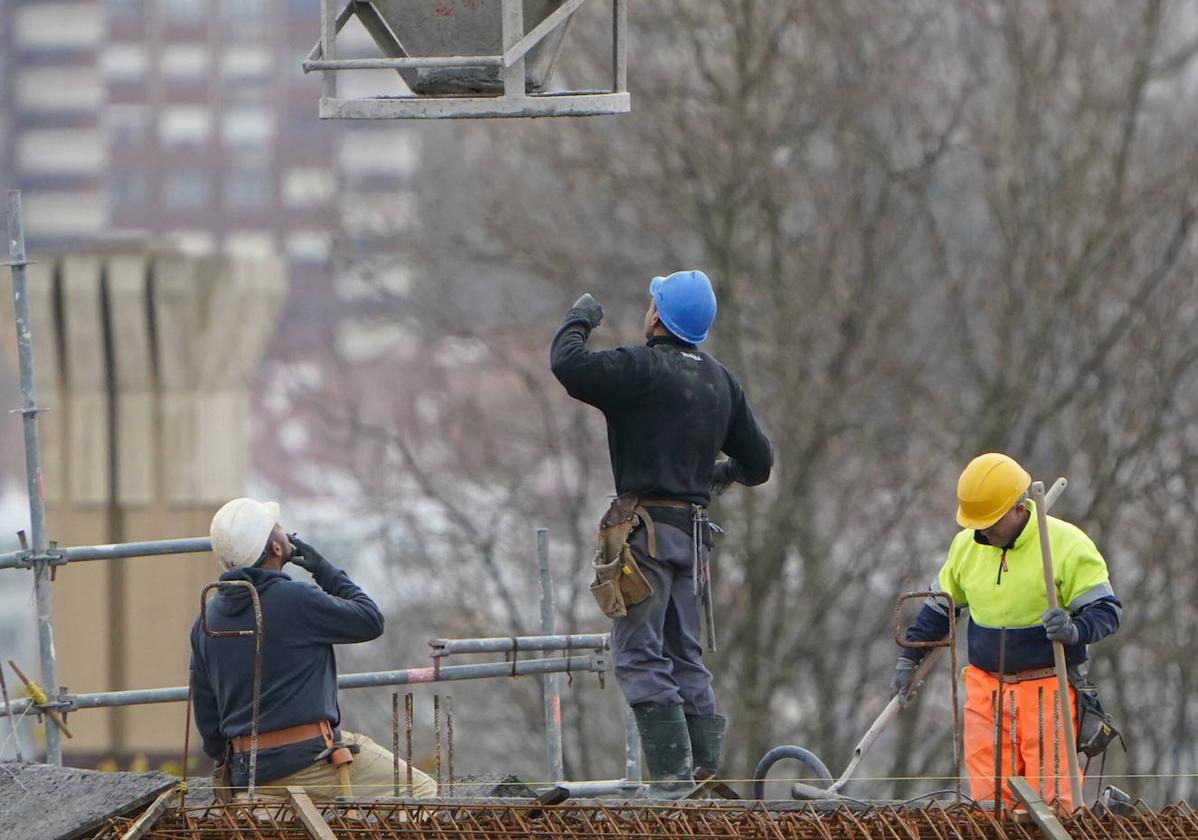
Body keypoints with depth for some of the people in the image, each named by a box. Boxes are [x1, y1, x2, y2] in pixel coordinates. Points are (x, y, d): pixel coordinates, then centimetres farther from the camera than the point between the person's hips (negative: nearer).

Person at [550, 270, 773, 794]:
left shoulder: (641, 369, -11)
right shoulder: (720, 382, 13)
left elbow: (567, 364, -22)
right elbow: (758, 460, 18)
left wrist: (580, 319, -1)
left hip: (645, 528, -7)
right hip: (693, 529, 7)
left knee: (640, 656, -6)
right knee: (685, 656, 14)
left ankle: (671, 767, -13)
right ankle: (705, 765, 8)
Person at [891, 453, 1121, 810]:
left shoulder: (1067, 545, -10)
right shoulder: (965, 545, 7)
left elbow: (1107, 611, -9)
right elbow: (938, 606, 22)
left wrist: (1074, 630, -30)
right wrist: (908, 658, 23)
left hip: (1047, 690, -5)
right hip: (985, 691, 5)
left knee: (1050, 797, -7)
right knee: (988, 796, 0)